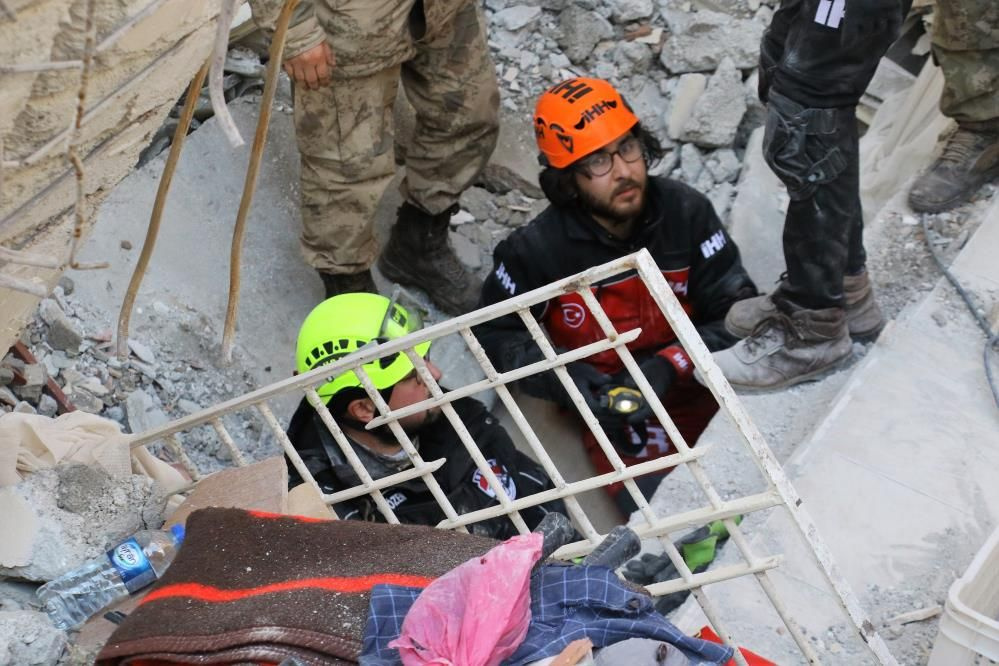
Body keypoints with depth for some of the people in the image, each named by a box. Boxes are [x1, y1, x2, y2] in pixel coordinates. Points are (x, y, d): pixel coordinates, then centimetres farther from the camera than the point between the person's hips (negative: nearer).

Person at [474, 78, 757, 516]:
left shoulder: (686, 212, -6)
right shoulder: (538, 249, -10)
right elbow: (495, 331, 4)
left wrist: (670, 365, -20)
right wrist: (559, 376, -15)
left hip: (698, 384, 2)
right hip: (612, 410, -2)